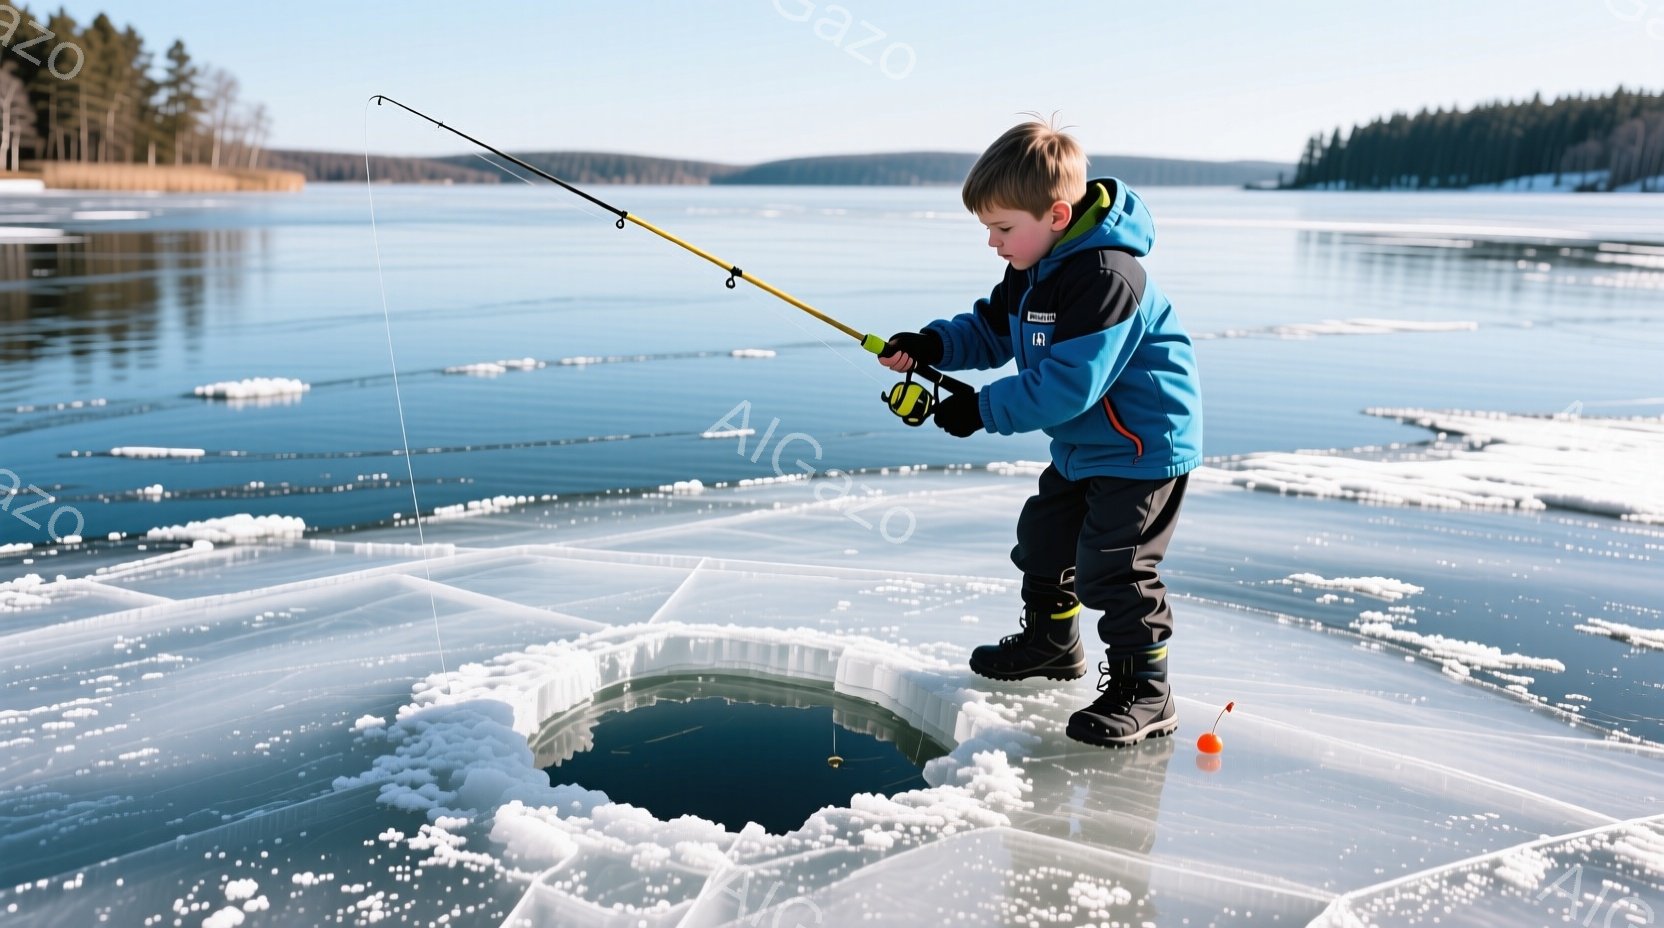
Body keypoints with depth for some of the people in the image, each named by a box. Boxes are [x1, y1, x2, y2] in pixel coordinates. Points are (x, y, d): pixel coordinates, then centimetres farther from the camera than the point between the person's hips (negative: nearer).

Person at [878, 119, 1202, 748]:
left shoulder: (1106, 277, -30)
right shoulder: (1035, 267, 2)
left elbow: (1065, 385, -32)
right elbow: (990, 331, 9)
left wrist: (982, 410, -26)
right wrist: (930, 346, -10)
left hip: (1142, 444, -11)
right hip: (1083, 444, 11)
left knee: (1111, 566, -9)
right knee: (1043, 538, 21)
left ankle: (1143, 690, 7)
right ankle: (1051, 641, 42)